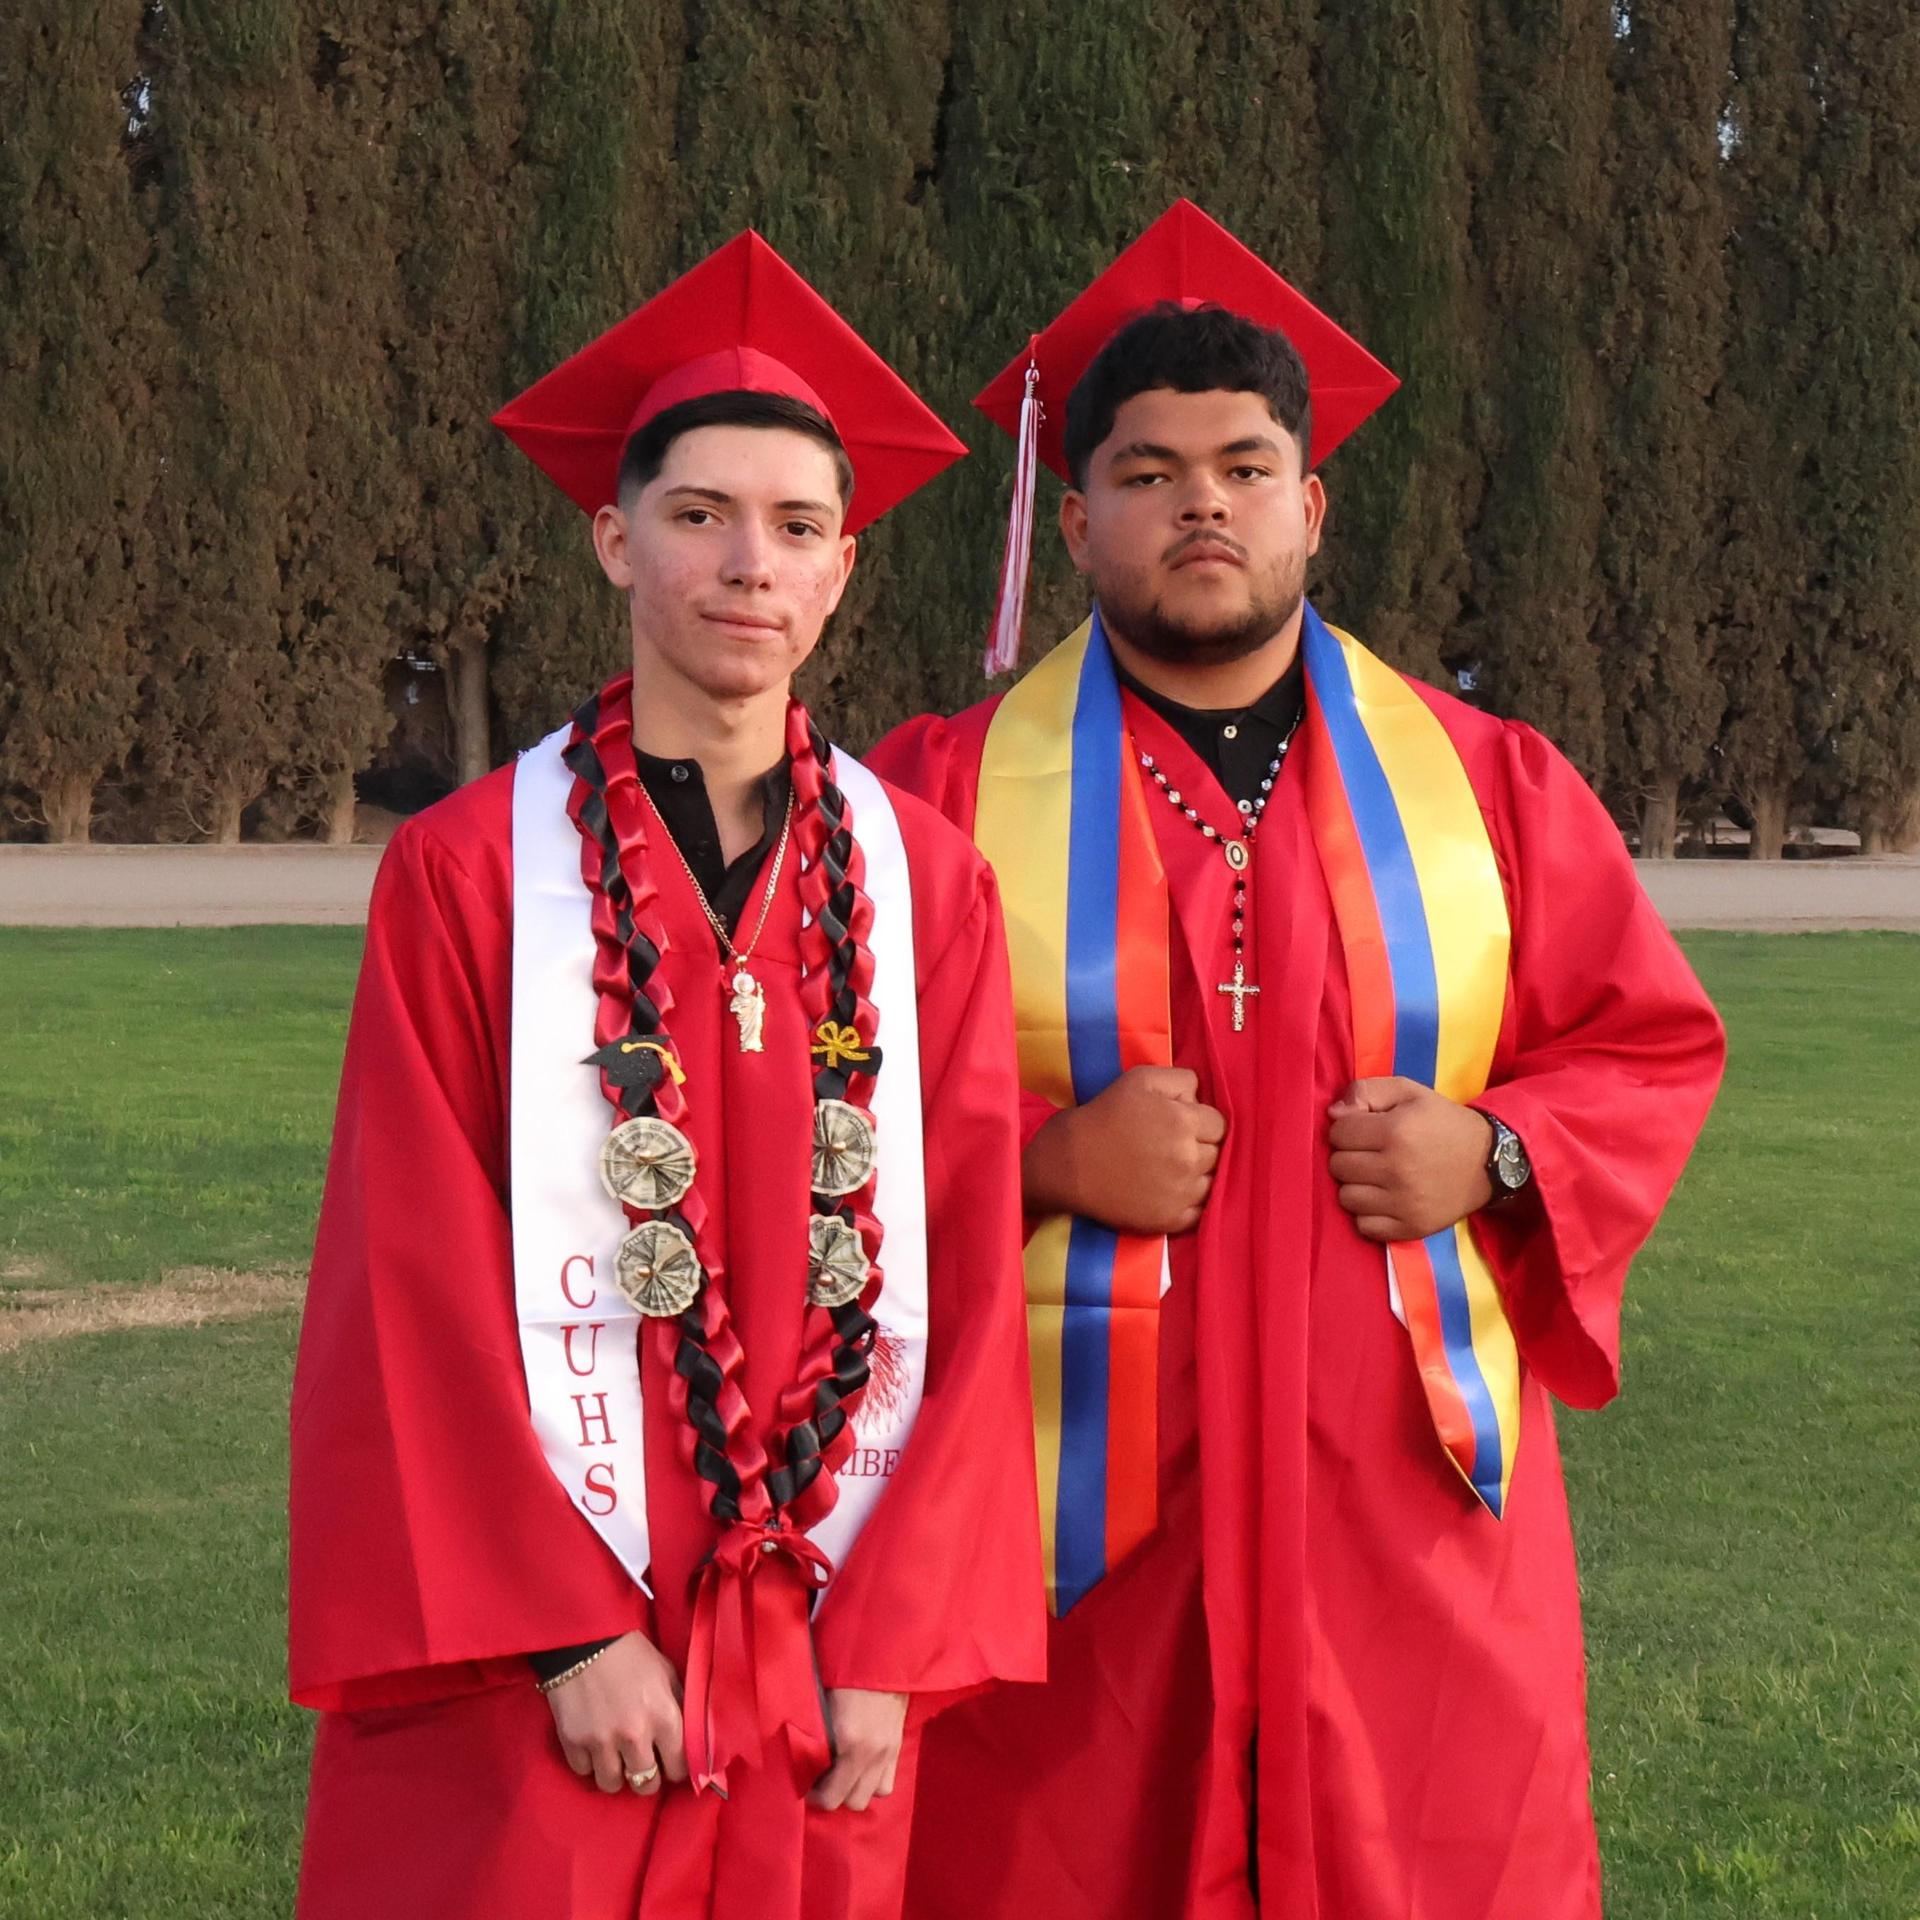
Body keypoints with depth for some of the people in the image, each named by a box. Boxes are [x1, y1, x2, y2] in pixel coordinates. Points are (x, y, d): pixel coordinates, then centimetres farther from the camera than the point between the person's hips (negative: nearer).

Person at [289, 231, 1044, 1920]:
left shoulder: (926, 884, 4)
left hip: (833, 1659, 2)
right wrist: (568, 1629, -11)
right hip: (532, 1666, -2)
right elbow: (418, 1290, -6)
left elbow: (973, 1281, 2)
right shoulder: (468, 874, -3)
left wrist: (890, 1641, -5)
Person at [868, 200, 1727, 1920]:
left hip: (1407, 1510, 2)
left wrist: (1494, 1153, -8)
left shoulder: (1485, 782, 8)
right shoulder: (949, 792, 2)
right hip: (1076, 1518, -2)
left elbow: (1658, 1048, 10)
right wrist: (1045, 1157, -16)